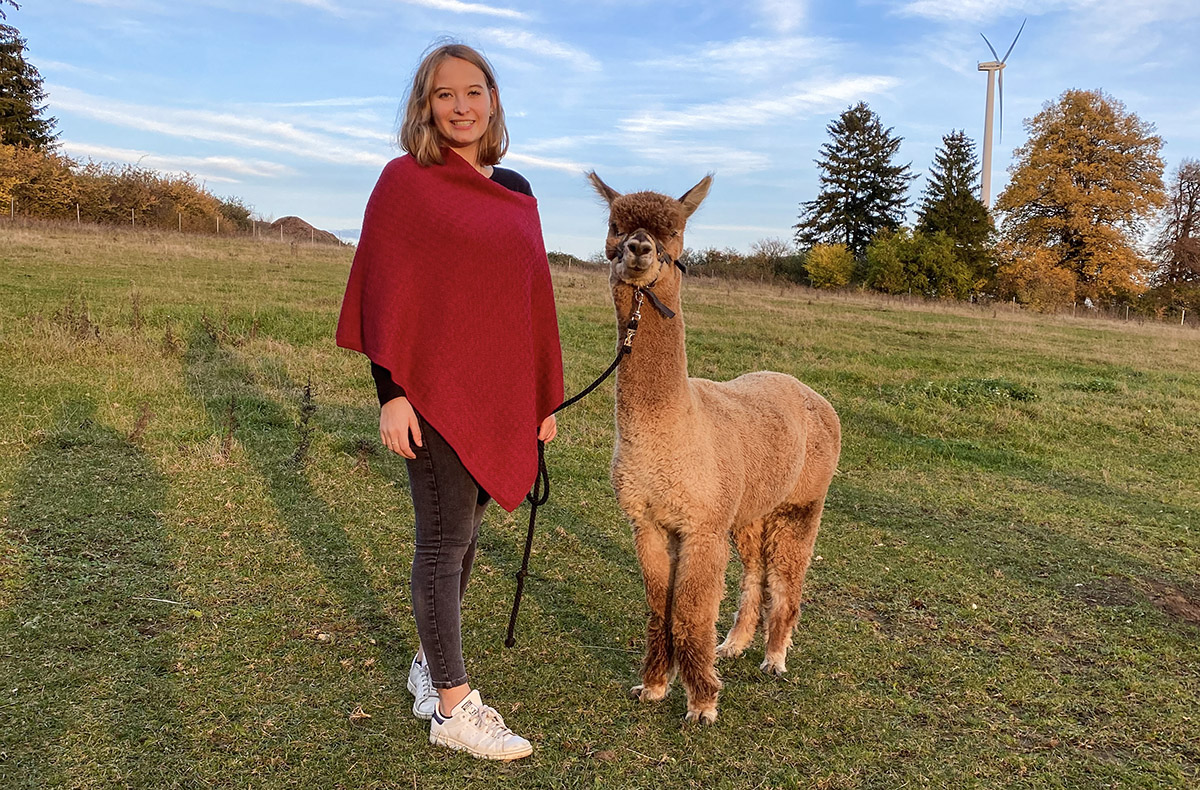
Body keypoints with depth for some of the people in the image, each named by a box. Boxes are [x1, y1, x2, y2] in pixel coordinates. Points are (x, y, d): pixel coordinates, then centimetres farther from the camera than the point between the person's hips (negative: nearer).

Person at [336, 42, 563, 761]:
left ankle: (431, 663, 30)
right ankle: (453, 707, 12)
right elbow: (385, 293, -7)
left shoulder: (517, 193, 12)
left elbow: (535, 297, 14)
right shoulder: (406, 181, -3)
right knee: (445, 539, 0)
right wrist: (391, 393, -14)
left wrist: (546, 397, 13)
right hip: (435, 391, -5)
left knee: (466, 532, 13)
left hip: (501, 392, 6)